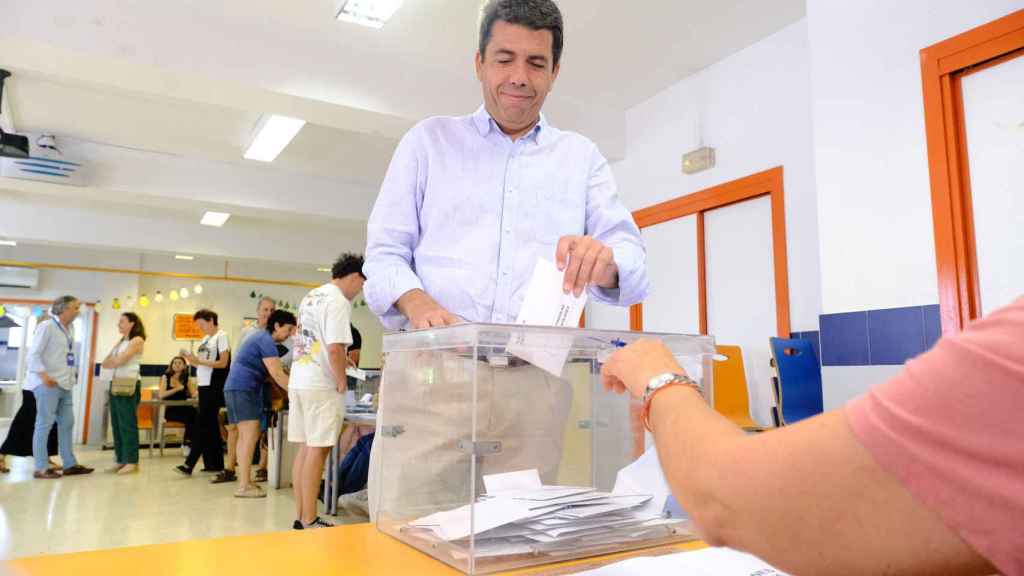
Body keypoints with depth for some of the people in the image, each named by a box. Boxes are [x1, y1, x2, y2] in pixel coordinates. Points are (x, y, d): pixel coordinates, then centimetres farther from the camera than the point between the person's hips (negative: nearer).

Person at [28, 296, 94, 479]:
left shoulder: (70, 329, 13)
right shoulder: (47, 326, -9)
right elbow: (33, 354, -14)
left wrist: (72, 376, 8)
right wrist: (44, 375, -23)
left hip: (64, 384, 8)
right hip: (47, 384, -8)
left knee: (67, 423, 10)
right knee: (44, 424, -3)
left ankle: (70, 464, 17)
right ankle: (41, 468, 3)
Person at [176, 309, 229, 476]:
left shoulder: (221, 336, -6)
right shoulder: (205, 339, 17)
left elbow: (223, 363, -14)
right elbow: (203, 363, 15)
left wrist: (198, 360, -17)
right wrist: (190, 359, -2)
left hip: (214, 387, -8)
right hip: (204, 385, 8)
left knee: (204, 425, -6)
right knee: (210, 425, 9)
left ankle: (189, 464, -5)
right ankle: (216, 464, 15)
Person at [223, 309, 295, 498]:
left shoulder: (261, 338, 19)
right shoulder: (267, 340, -13)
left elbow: (272, 373, 21)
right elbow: (277, 375, -19)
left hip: (236, 388, 11)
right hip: (243, 389, -11)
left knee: (244, 435, 12)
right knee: (250, 434, -13)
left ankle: (244, 481, 16)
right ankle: (244, 486, -14)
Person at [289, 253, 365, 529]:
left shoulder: (311, 296, 15)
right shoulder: (338, 301, -14)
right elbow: (334, 348, -23)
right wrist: (341, 381, -10)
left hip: (298, 381, 9)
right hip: (321, 386, -9)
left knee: (305, 448, 12)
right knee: (317, 450, -2)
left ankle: (300, 516, 19)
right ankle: (309, 521, 4)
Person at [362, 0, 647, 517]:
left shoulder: (581, 157, 16)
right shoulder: (429, 139, 14)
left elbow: (633, 257, 6)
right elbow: (384, 253, 8)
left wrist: (605, 259, -19)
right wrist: (418, 303, -15)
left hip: (535, 383, 2)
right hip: (431, 374, -1)